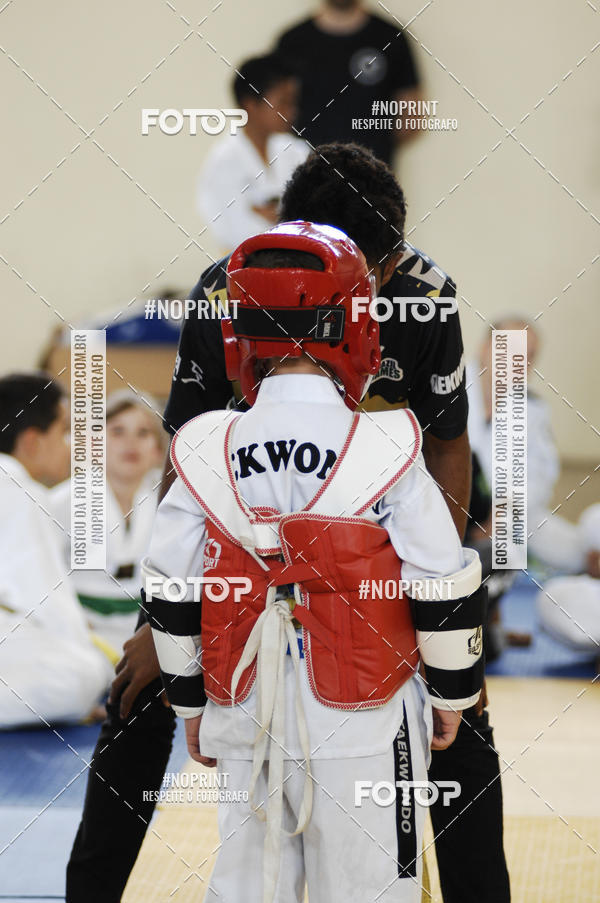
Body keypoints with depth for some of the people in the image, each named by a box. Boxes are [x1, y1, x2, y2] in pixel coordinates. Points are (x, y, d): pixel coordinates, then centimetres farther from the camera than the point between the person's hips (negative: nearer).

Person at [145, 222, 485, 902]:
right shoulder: (385, 452, -11)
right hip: (363, 725, -3)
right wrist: (452, 692, 9)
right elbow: (446, 594, -6)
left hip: (246, 724, 3)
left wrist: (190, 703, 17)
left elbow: (171, 602, 4)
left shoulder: (205, 456, -3)